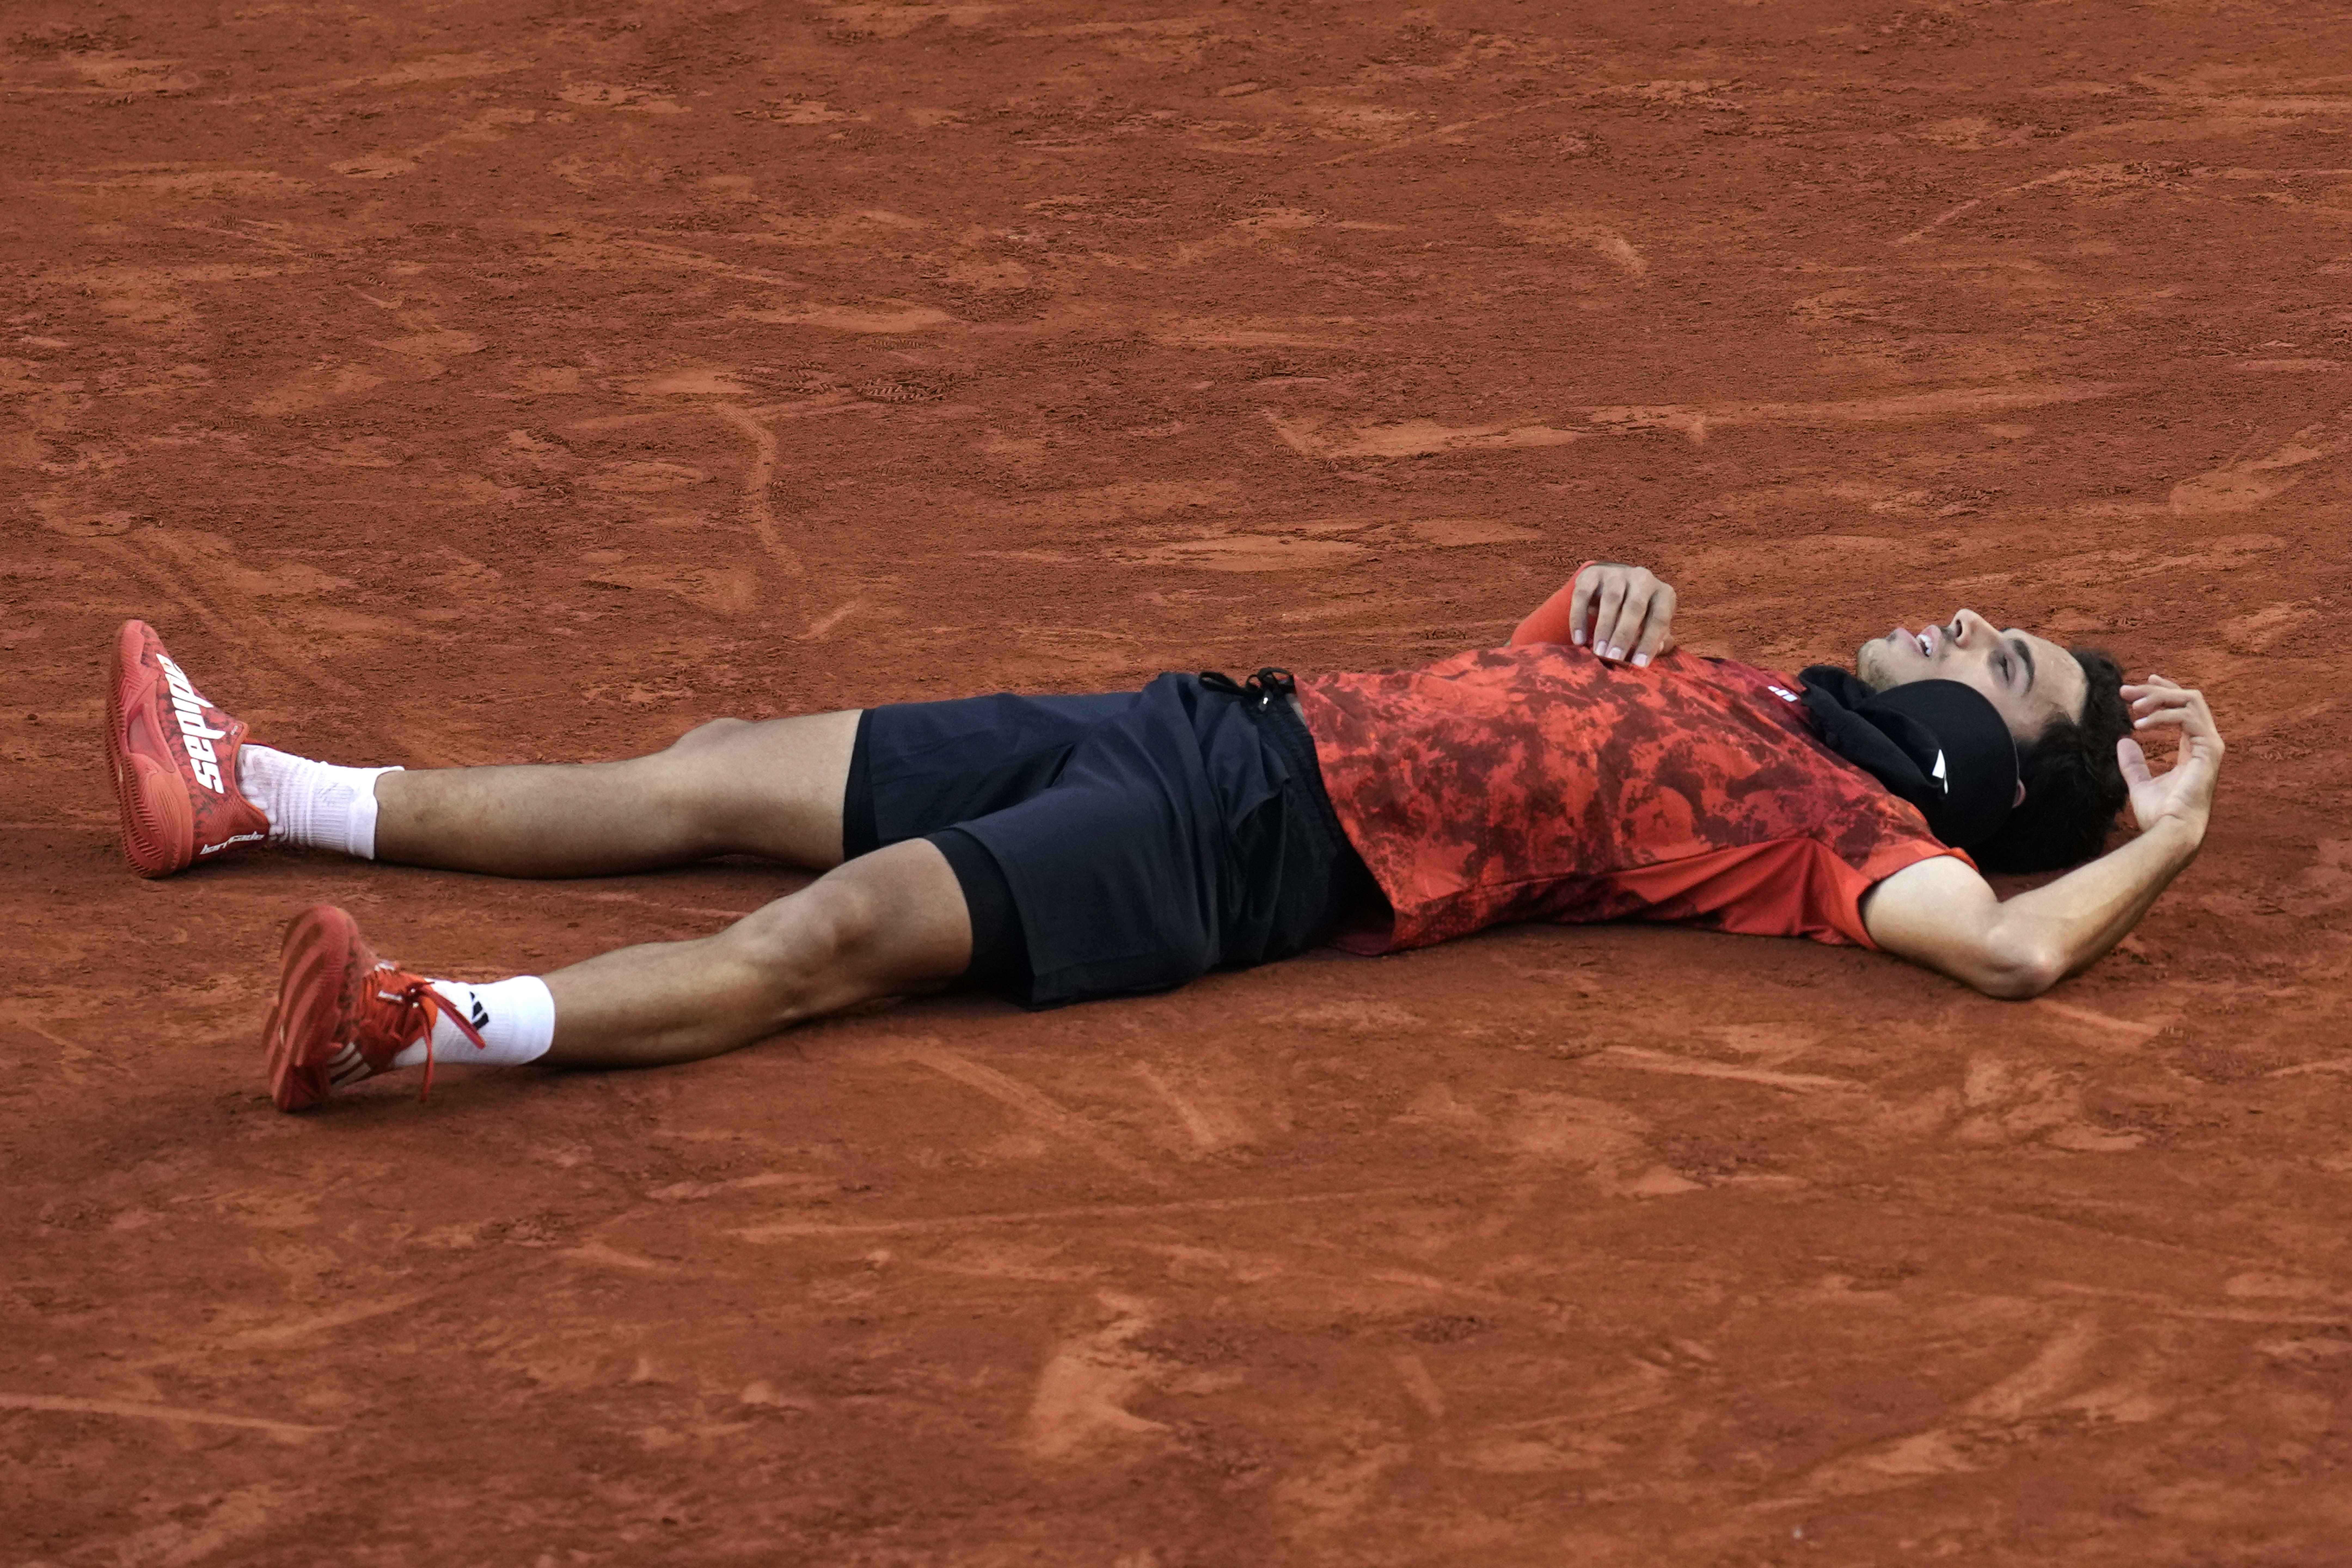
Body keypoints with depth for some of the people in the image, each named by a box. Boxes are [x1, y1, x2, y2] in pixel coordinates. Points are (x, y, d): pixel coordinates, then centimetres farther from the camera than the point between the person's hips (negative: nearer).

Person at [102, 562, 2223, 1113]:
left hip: (1257, 856, -8)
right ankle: (251, 799, 11)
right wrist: (1613, 597, 14)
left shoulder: (1832, 812, -4)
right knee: (714, 785, 6)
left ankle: (445, 1026, -42)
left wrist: (2167, 832, -7)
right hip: (1216, 727, 8)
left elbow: (2013, 943, -21)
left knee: (847, 923, -29)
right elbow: (1543, 664, 35)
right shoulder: (1715, 686, 19)